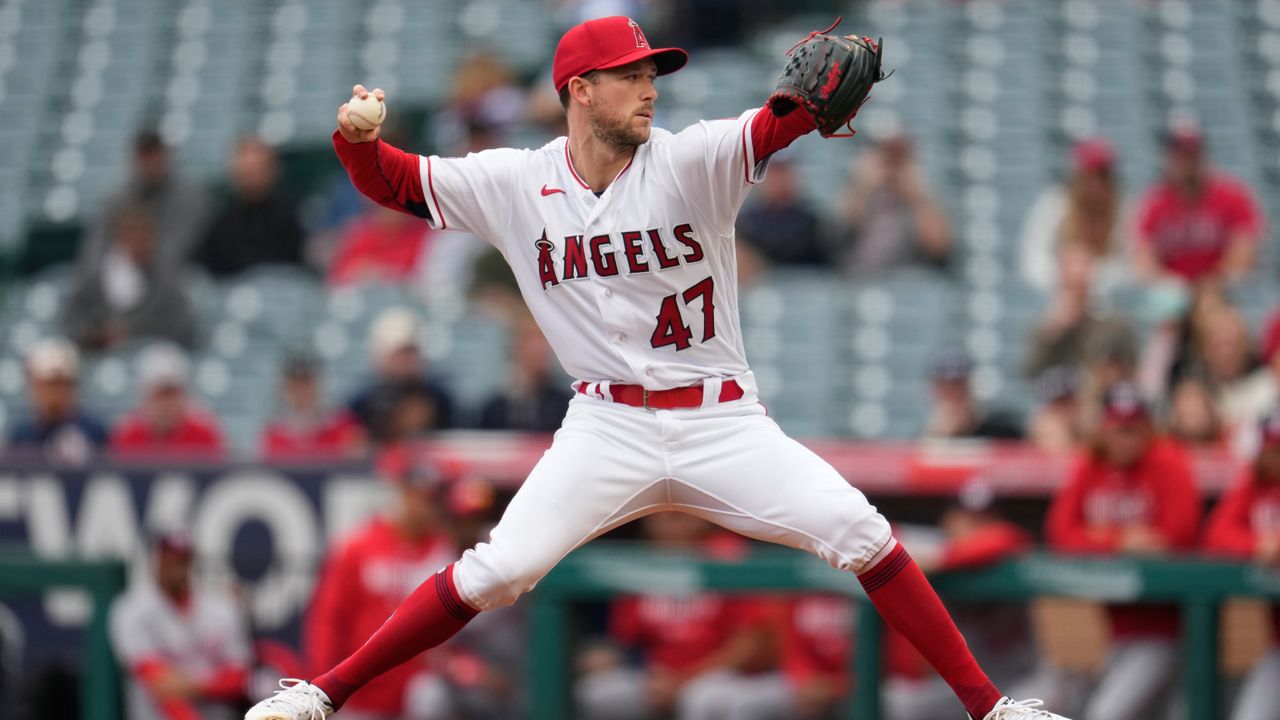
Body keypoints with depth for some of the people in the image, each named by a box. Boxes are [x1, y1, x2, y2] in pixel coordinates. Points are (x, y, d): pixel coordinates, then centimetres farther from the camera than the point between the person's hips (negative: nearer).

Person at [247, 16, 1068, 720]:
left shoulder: (691, 162, -9)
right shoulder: (517, 183, -2)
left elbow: (780, 123, -27)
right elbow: (392, 182, 3)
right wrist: (357, 138, -20)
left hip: (723, 423, 0)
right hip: (608, 427, 0)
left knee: (860, 534, -13)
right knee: (498, 571, -14)